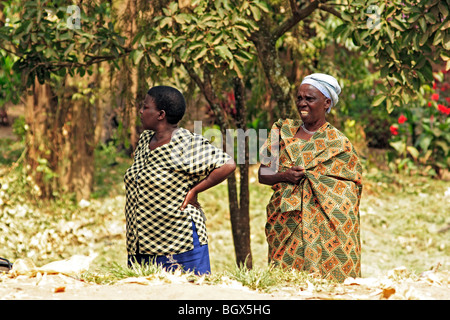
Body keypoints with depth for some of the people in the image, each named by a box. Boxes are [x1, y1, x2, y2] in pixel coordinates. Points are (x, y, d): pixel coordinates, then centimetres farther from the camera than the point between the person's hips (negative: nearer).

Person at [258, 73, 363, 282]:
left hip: (324, 229, -3)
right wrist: (284, 176, -10)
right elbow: (262, 174, 10)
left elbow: (351, 191, 2)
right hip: (285, 226, 3)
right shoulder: (283, 130, 10)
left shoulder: (339, 144, 1)